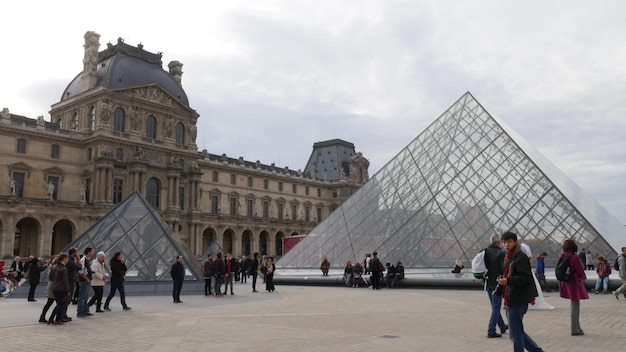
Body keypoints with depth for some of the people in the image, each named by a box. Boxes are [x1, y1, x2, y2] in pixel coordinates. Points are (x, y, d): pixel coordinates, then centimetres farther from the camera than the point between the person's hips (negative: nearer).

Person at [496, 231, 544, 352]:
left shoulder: (521, 257, -13)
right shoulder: (508, 257, 14)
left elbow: (525, 278, -20)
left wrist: (508, 281, -32)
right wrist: (502, 279, 4)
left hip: (518, 300, -9)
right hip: (511, 300, 9)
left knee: (516, 335, 0)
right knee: (517, 332, 18)